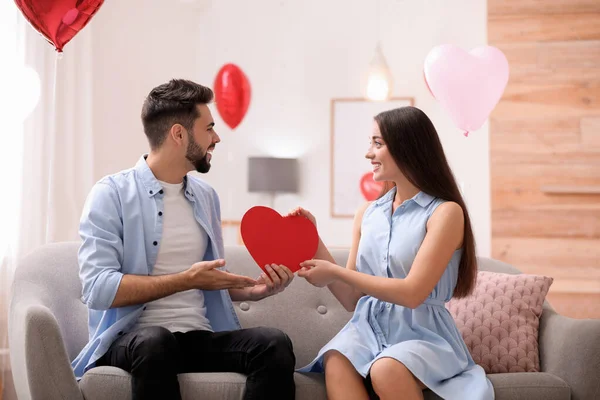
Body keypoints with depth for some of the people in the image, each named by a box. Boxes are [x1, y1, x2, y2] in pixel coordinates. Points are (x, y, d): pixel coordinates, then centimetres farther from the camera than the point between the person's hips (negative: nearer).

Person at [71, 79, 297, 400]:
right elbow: (97, 288, -16)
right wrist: (186, 279, -16)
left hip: (199, 336, 5)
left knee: (274, 344, -23)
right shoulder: (111, 194, -5)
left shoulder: (206, 196, 14)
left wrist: (252, 290, 1)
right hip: (133, 339, -5)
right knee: (155, 341, -39)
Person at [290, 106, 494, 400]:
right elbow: (351, 299, 14)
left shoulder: (445, 212, -5)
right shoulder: (367, 214, 12)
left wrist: (335, 272, -11)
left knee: (387, 370, -37)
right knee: (336, 363, -31)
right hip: (368, 329, 4)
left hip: (422, 334, -4)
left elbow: (412, 293, -15)